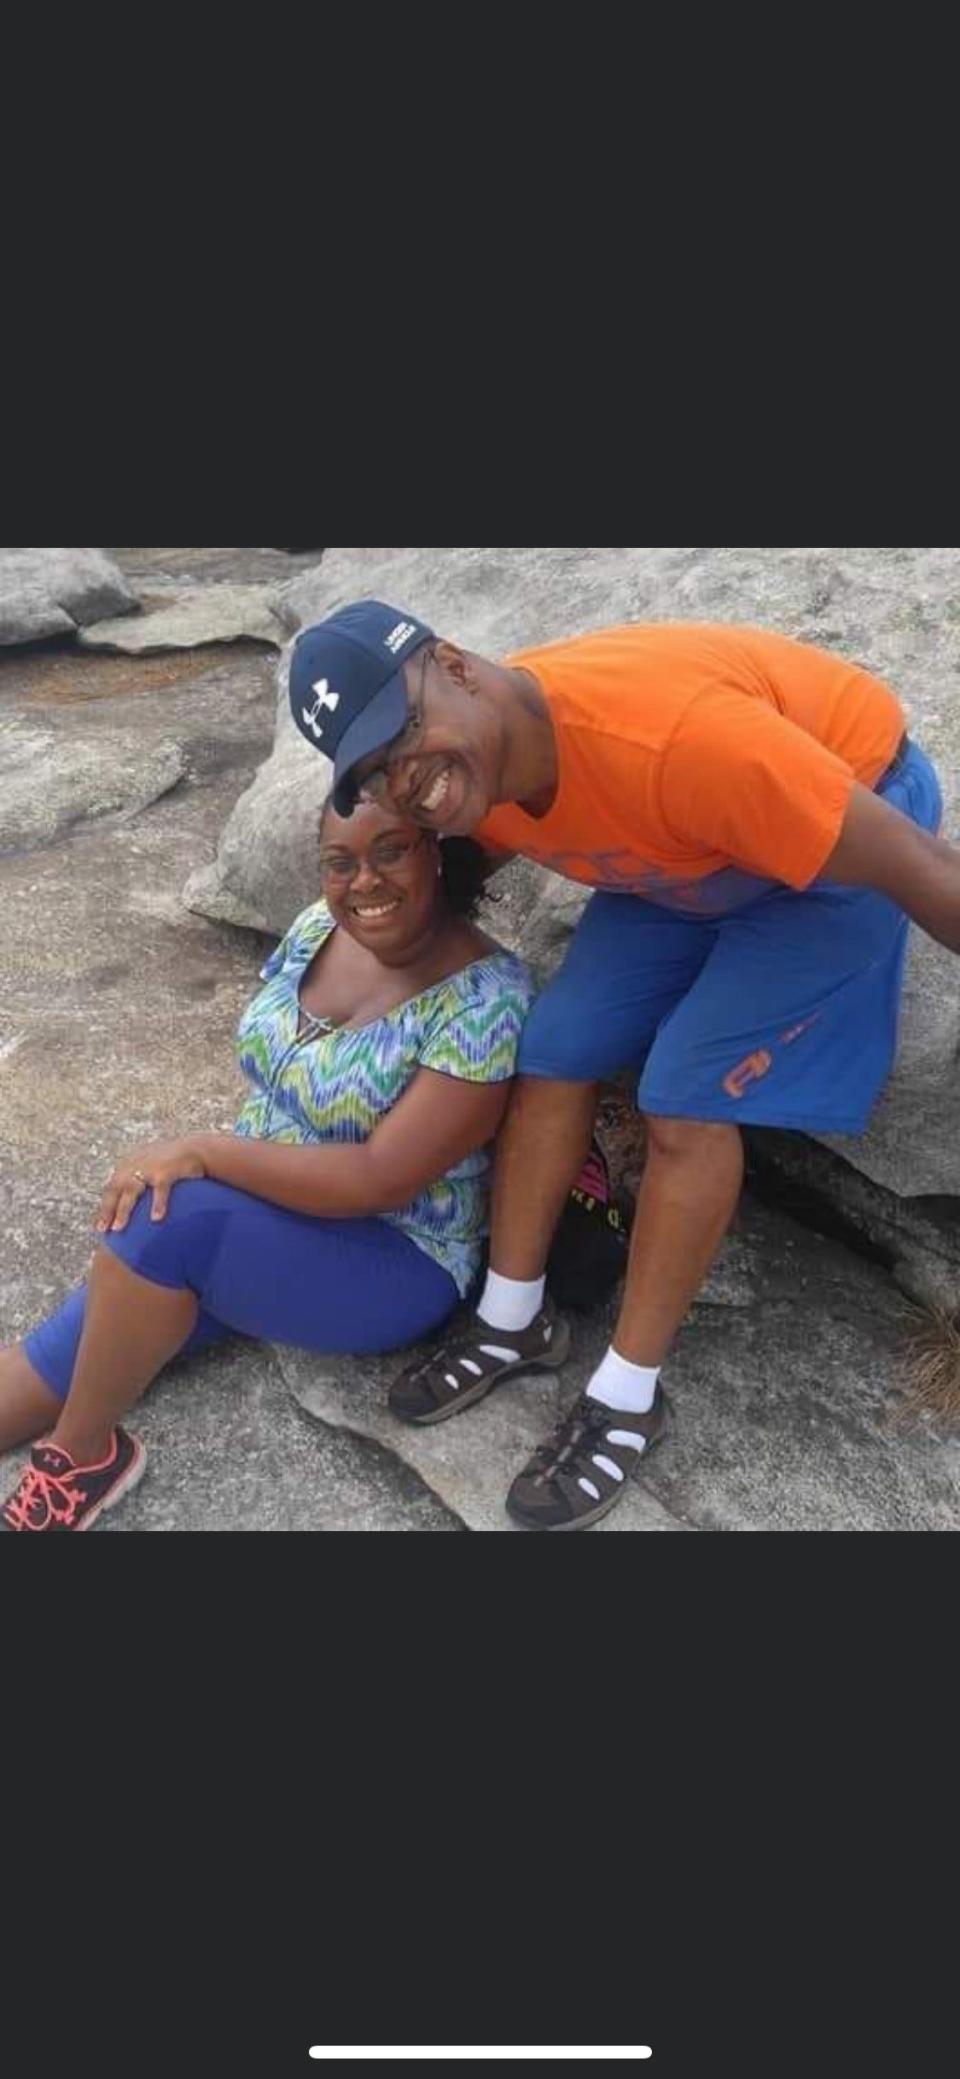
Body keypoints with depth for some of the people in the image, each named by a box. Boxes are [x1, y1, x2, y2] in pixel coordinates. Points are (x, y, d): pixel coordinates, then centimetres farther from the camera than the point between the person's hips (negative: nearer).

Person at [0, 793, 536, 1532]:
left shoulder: (486, 998, -24)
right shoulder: (319, 927, -2)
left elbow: (381, 1178, -27)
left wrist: (202, 1151, -25)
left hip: (394, 1260, -7)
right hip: (259, 1211, 7)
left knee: (165, 1215, -29)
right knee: (60, 1356, -5)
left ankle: (81, 1456, -10)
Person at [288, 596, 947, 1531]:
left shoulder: (668, 736, -41)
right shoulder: (470, 768, -18)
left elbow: (922, 868, -31)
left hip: (854, 802, -6)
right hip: (687, 849, 6)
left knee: (687, 1103, -14)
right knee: (557, 1051, -1)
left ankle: (626, 1400, 4)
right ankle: (511, 1319, 18)